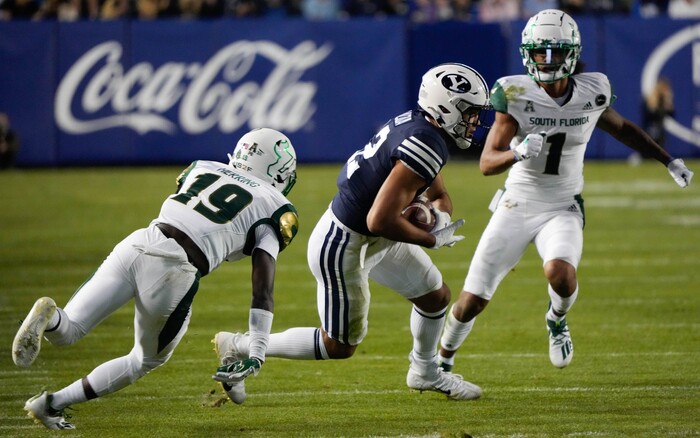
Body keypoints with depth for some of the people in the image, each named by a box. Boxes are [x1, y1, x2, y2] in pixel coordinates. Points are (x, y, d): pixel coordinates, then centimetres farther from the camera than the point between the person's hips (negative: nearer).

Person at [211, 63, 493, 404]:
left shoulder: (417, 124, 1)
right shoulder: (425, 148, -29)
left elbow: (439, 196, 17)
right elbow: (380, 221, -33)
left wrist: (440, 215, -7)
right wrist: (433, 240, -19)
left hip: (371, 237, 10)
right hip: (343, 247, -10)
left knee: (436, 296, 20)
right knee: (340, 346, 6)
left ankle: (426, 374, 44)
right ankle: (238, 349, 16)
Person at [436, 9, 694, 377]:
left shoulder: (592, 92, -7)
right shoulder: (515, 94, -15)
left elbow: (621, 128, 16)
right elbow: (487, 163, -17)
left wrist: (670, 161, 21)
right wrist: (517, 153, -39)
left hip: (563, 209, 1)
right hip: (517, 205, 0)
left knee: (560, 273, -31)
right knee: (472, 301, 0)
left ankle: (557, 321, 6)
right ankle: (442, 360, 30)